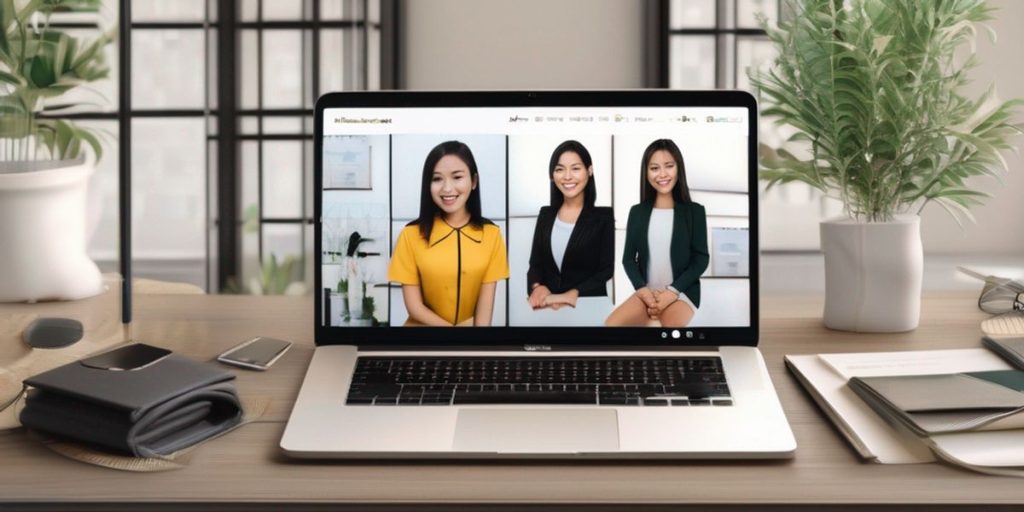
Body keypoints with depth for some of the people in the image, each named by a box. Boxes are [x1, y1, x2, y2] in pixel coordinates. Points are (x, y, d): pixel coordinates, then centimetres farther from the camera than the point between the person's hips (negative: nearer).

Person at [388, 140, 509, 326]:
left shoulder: (491, 234, -2)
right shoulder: (411, 234, -5)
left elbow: (486, 305, -4)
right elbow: (414, 306, -6)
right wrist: (462, 325, -14)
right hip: (425, 325, -1)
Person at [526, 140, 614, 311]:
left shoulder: (604, 215, 0)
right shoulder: (545, 214, 12)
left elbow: (606, 269, -4)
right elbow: (535, 264, 10)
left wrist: (572, 294, -17)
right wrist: (537, 287, -10)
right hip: (548, 306, 3)